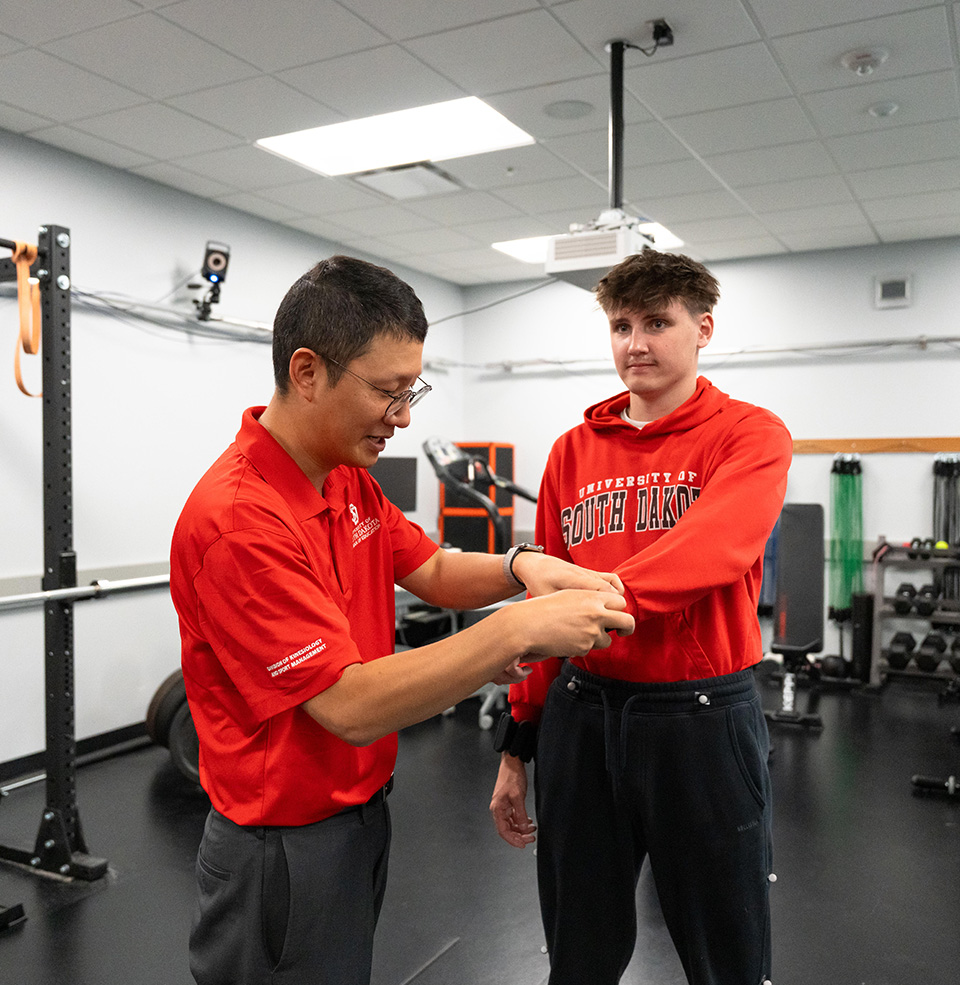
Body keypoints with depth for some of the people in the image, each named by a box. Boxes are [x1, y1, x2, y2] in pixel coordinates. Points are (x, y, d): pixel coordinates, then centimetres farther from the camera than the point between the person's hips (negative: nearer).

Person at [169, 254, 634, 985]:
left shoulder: (350, 480, 1)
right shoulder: (239, 520, -28)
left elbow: (431, 570, 7)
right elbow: (350, 706, -30)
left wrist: (519, 566, -13)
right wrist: (517, 630, -32)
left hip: (361, 810, 9)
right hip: (288, 848, -8)